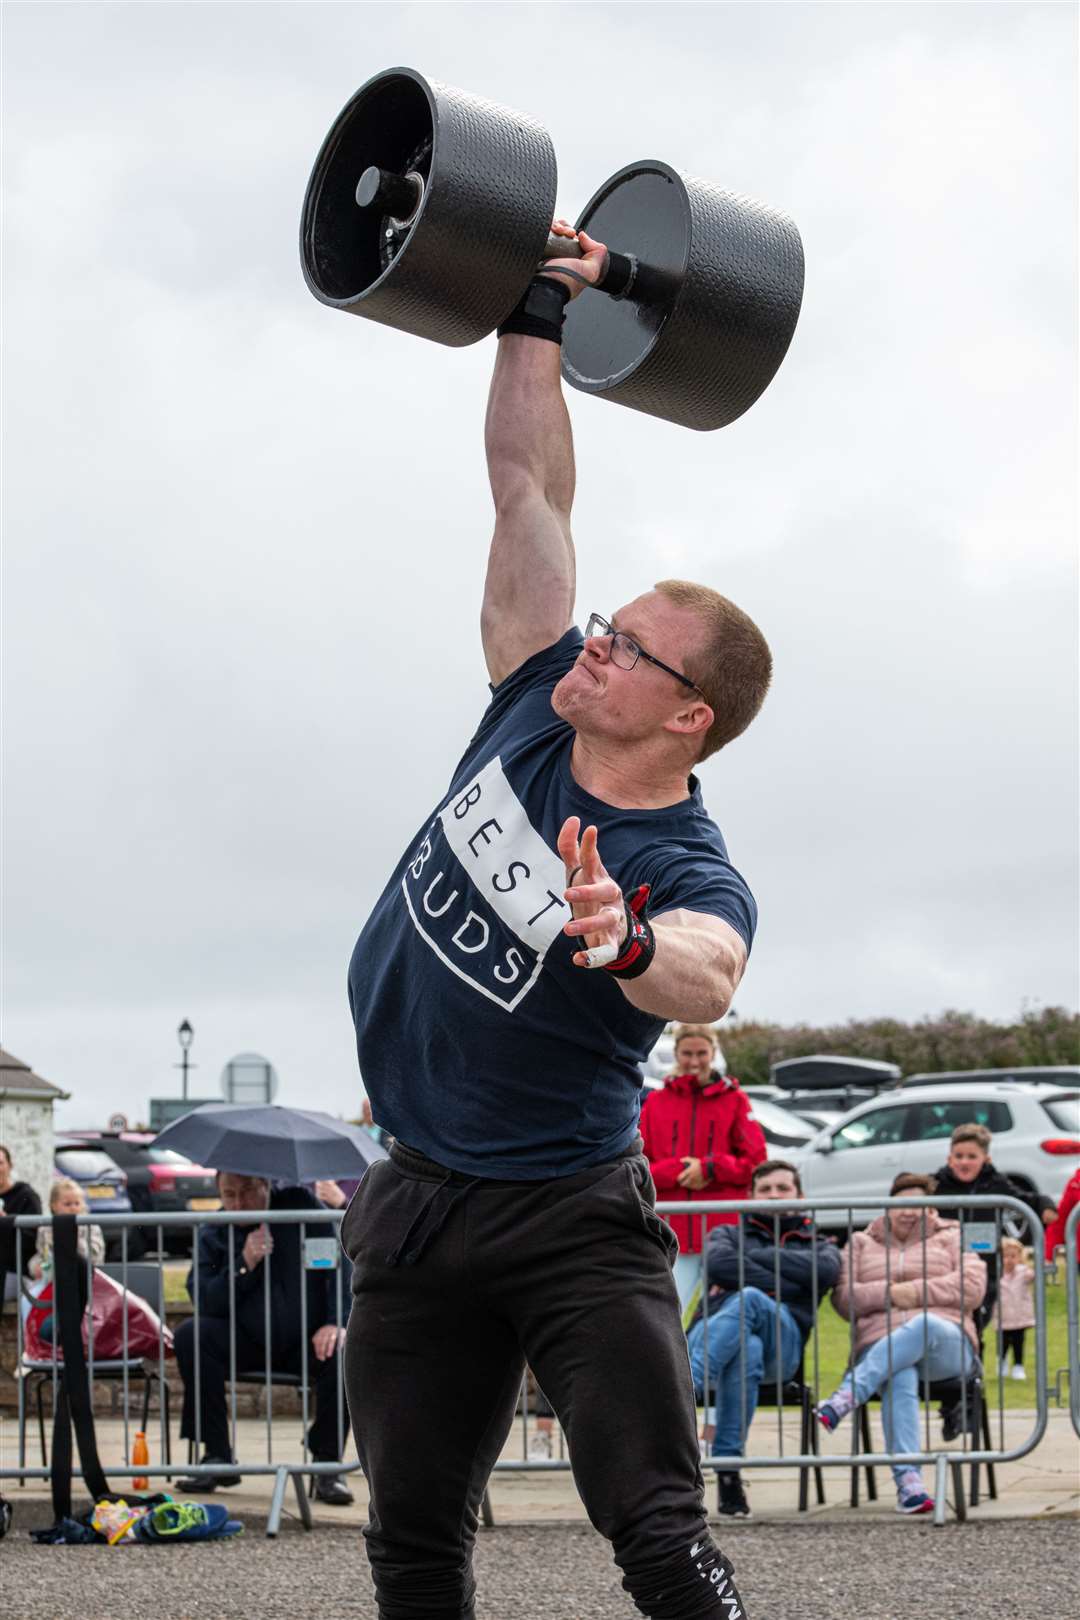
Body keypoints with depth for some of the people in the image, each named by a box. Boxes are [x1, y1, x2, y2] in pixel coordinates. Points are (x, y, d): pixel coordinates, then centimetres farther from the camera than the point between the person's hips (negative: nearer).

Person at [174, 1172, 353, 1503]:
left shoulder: (300, 1206, -2)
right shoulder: (214, 1235, 3)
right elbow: (205, 1301, -9)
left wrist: (335, 1322, -20)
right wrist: (244, 1265, -24)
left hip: (307, 1339, -2)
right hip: (247, 1342, 2)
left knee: (341, 1353, -35)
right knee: (190, 1336, -24)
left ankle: (327, 1465, -17)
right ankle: (218, 1457, -16)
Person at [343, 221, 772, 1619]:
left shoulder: (690, 874, -20)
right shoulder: (538, 706, -2)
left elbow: (708, 979, -44)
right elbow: (529, 485, 3)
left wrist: (630, 943, -65)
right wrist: (535, 314, 1)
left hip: (568, 1217, -6)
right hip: (419, 1208, 6)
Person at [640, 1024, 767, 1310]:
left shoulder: (734, 1099, 8)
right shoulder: (656, 1102, 11)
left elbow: (755, 1161, 1)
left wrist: (709, 1169, -11)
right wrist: (676, 1171, -11)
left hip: (724, 1231, -1)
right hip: (673, 1230, 1)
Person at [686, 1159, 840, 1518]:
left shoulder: (820, 1247, 31)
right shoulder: (728, 1234, 32)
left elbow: (825, 1272, 2)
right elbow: (718, 1264, 4)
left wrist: (754, 1257, 4)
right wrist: (779, 1286, -1)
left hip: (781, 1343, -1)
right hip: (713, 1331, 1)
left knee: (748, 1300, -38)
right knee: (746, 1349, -39)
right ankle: (727, 1468, -50)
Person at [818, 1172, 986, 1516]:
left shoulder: (950, 1238, 24)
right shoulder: (861, 1243, 26)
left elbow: (972, 1286, 5)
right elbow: (843, 1298, 11)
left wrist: (917, 1292, -6)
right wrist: (889, 1294, -6)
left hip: (945, 1343, 0)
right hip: (881, 1345, 0)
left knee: (924, 1326, -40)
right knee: (900, 1380, -39)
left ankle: (846, 1397, -51)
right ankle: (908, 1481, -53)